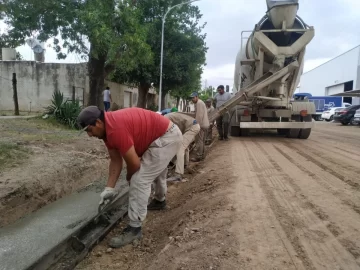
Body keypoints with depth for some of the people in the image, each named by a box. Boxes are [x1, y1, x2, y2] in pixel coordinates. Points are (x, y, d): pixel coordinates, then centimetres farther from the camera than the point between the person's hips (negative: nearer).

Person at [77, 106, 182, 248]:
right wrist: (109, 188, 1)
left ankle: (134, 228, -2)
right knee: (156, 170, 32)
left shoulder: (115, 128, -29)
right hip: (166, 134, 11)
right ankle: (159, 201, 57)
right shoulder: (107, 128, 2)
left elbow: (134, 163, -23)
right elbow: (115, 161, 5)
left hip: (167, 137, -10)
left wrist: (129, 178, -1)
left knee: (140, 180, -12)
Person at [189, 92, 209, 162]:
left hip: (201, 125, -11)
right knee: (202, 140, 17)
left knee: (199, 141, -8)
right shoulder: (200, 102, 20)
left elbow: (199, 116, -22)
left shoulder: (199, 103, -14)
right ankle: (202, 155, 25)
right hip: (204, 124, 11)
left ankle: (198, 157, -5)